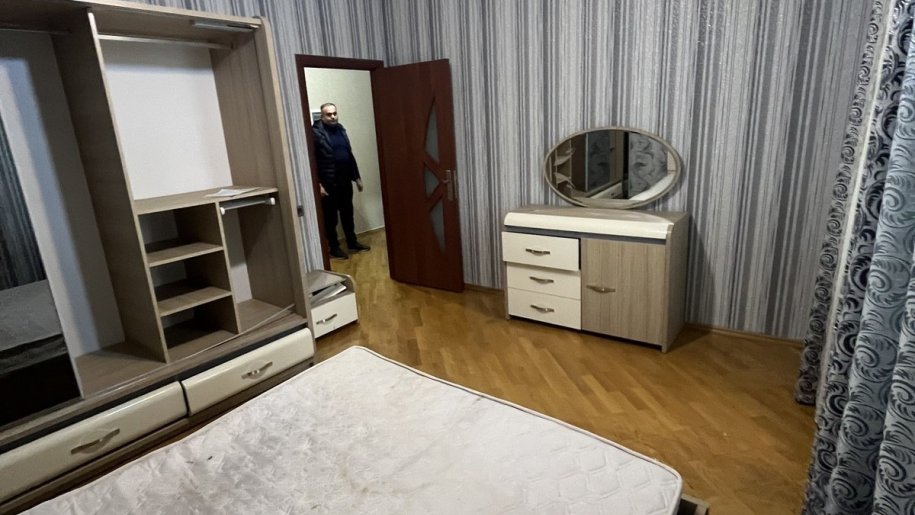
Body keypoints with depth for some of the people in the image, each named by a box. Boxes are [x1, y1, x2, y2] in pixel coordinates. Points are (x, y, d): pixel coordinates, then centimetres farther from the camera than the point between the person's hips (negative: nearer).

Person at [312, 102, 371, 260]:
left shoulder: (340, 129, 12)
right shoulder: (316, 132, -10)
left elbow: (350, 154, 17)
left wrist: (357, 177, 16)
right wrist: (318, 184, -19)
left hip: (345, 180, 6)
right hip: (328, 183, -6)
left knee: (347, 213, 15)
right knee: (330, 217, 4)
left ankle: (352, 243, 27)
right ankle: (334, 248, 14)